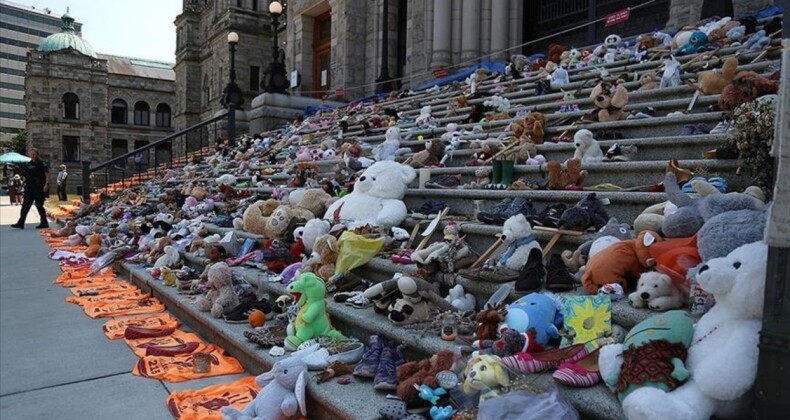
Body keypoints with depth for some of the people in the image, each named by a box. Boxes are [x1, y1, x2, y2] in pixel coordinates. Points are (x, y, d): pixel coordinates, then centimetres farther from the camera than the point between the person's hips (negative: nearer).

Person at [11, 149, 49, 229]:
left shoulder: (42, 164, -5)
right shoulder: (28, 165, 13)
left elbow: (47, 174, -12)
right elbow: (25, 176, 18)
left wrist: (46, 184, -20)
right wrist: (25, 183, 11)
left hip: (39, 187, -6)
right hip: (29, 187, 6)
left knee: (39, 205, -2)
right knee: (25, 205, 4)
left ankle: (44, 223, 7)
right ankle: (20, 223, 7)